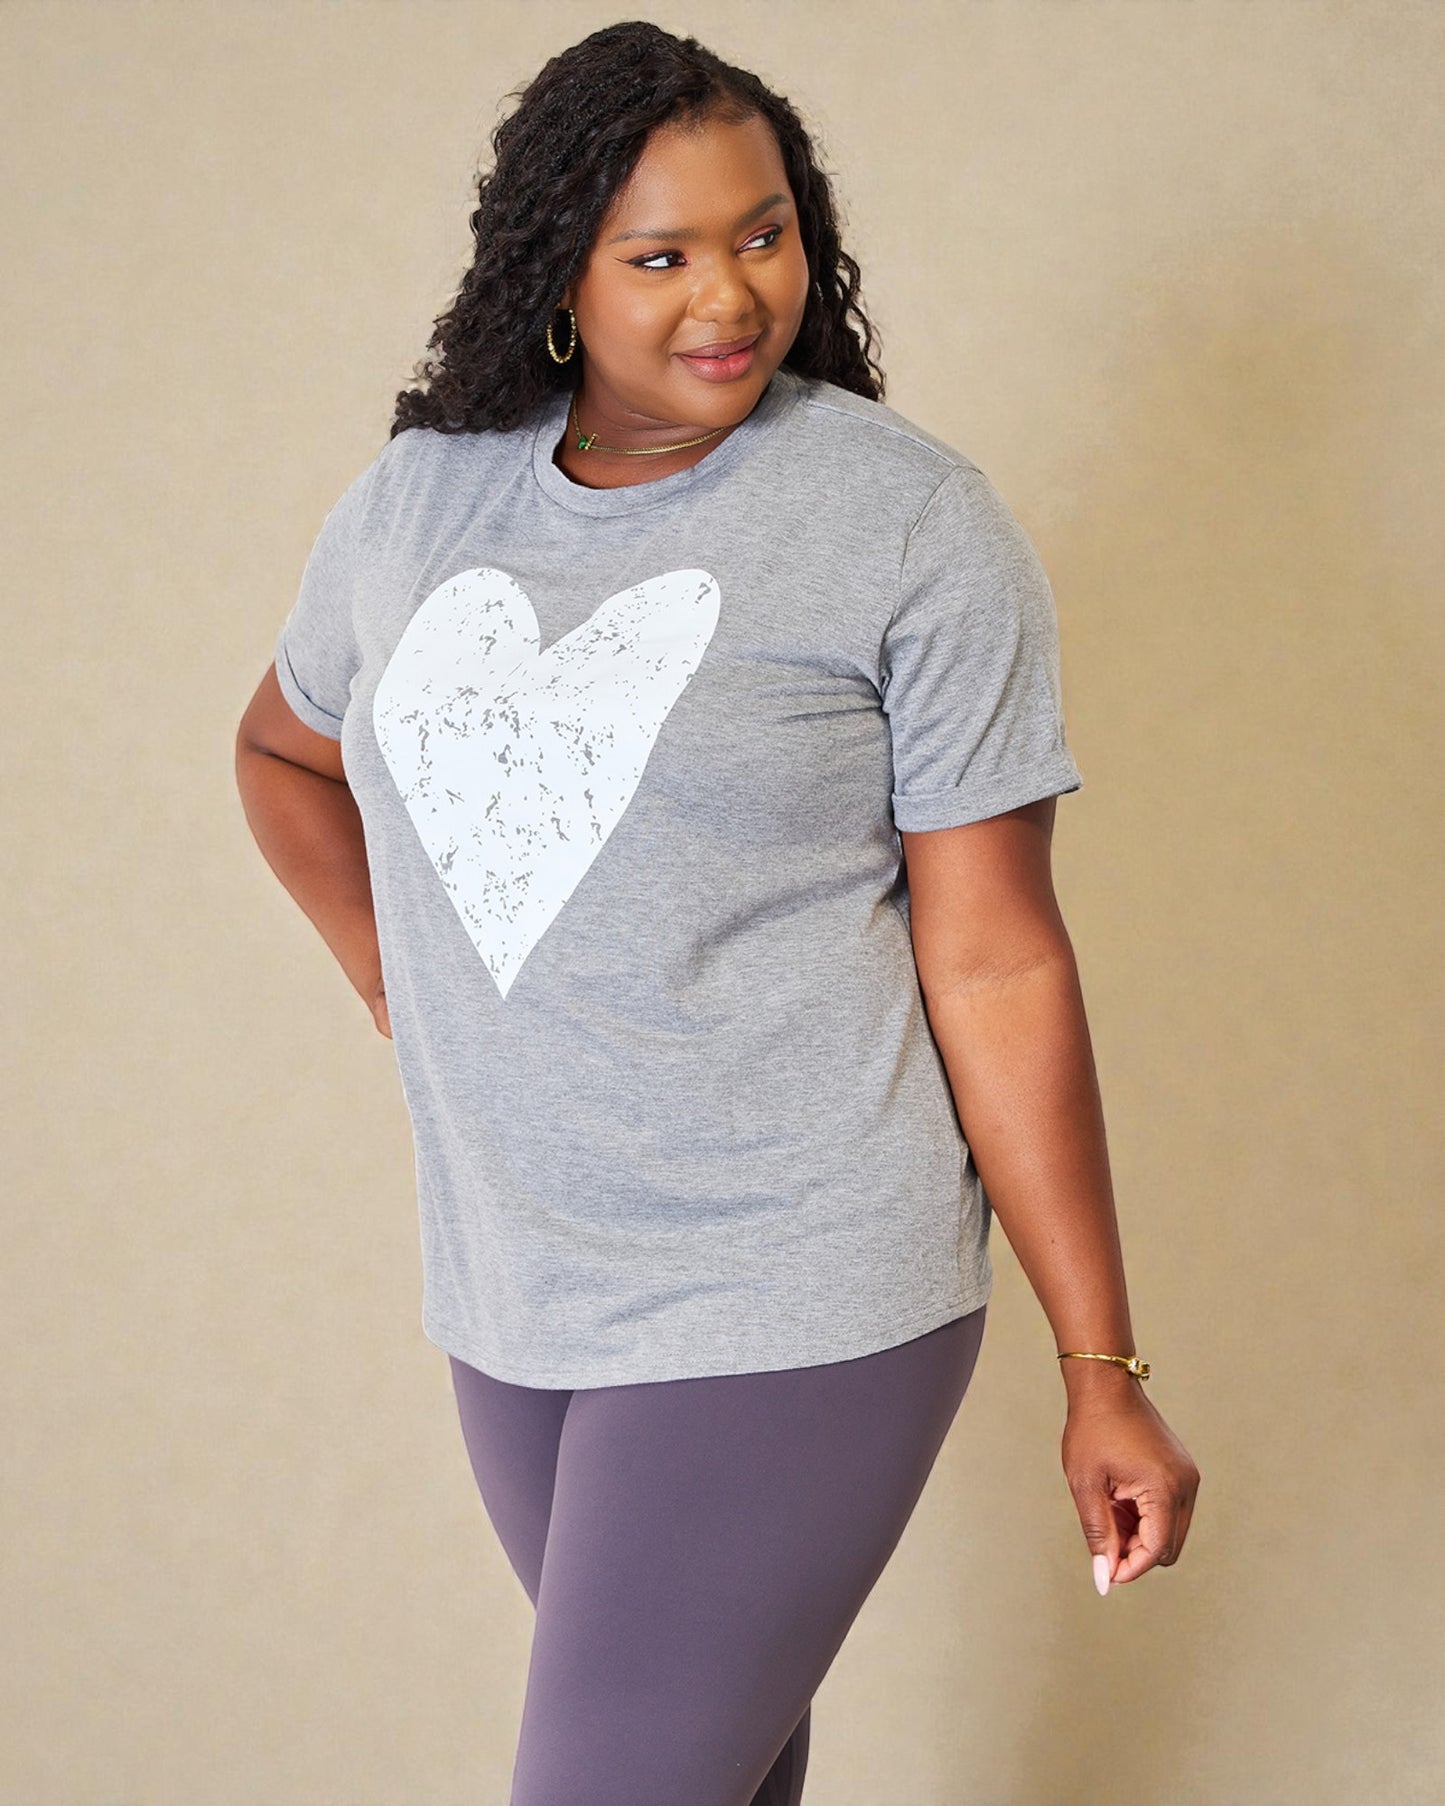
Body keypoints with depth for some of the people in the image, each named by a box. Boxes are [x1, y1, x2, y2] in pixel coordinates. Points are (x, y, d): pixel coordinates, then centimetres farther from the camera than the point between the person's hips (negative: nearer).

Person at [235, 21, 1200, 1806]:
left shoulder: (910, 522, -11)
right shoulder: (420, 496, 4)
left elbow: (995, 963, -11)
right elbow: (284, 746, 25)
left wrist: (1104, 1371, -10)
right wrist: (402, 994, 12)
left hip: (790, 1312, -5)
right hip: (508, 1291, 6)